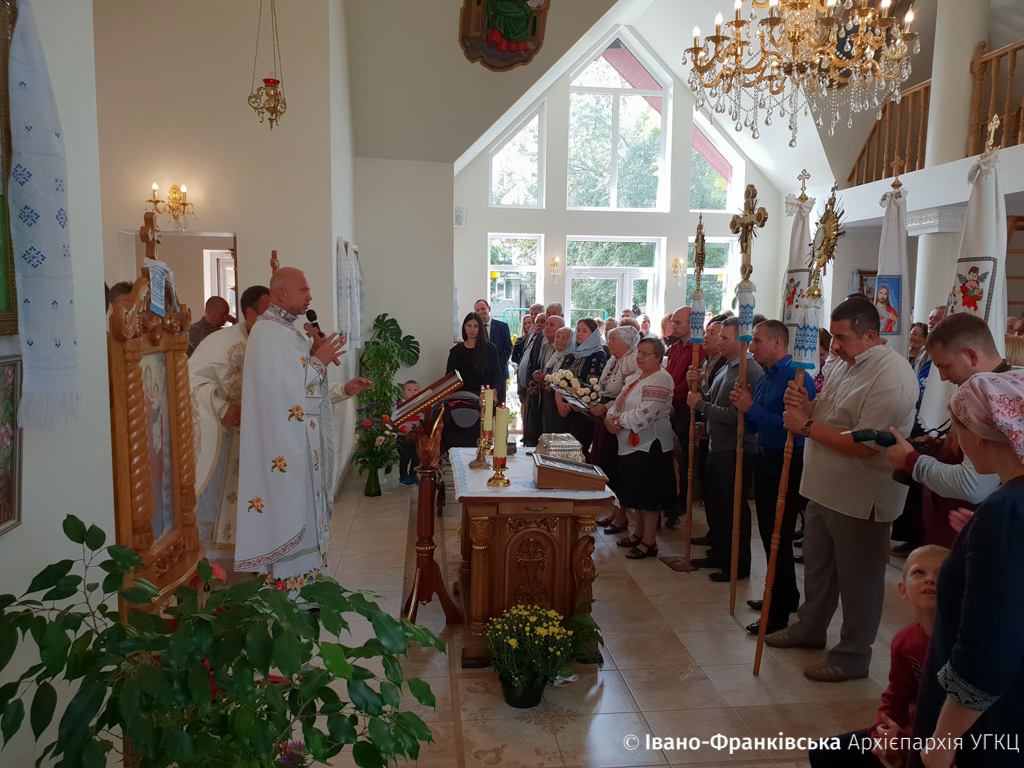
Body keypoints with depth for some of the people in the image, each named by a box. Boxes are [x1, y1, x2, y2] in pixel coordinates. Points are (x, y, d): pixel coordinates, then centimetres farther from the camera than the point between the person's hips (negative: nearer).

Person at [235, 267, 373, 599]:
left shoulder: (287, 330, 15)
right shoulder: (269, 333, -16)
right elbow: (288, 390, -23)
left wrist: (344, 389, 11)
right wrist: (319, 360, -12)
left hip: (302, 442, 10)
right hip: (285, 445, -10)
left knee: (303, 507, 16)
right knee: (291, 511, -1)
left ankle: (299, 578, 28)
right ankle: (290, 584, 11)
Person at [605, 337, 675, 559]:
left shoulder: (661, 379, -15)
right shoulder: (637, 376, 14)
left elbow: (646, 413, -24)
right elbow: (620, 402, 13)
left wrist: (618, 421, -16)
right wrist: (610, 418, -8)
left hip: (650, 445, -9)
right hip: (632, 443, 9)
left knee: (648, 492, -2)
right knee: (636, 490, 16)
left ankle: (649, 542, 8)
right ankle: (639, 533, 30)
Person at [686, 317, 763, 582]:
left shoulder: (751, 373, -19)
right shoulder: (726, 369, 11)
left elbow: (736, 416, -26)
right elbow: (711, 402, 14)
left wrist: (700, 404, -17)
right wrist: (696, 386, -3)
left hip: (736, 451, -9)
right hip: (717, 447, 9)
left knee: (735, 510, 4)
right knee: (714, 504, 20)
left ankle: (739, 565, 19)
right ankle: (719, 553, 36)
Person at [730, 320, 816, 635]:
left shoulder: (796, 377, -17)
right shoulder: (764, 378, 11)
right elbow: (753, 427, 16)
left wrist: (752, 408, -22)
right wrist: (742, 406, -3)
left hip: (787, 465, -9)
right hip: (765, 460, 9)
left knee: (778, 538, -1)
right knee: (769, 534, 18)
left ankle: (780, 613, 11)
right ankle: (785, 597, 35)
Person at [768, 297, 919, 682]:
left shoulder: (891, 376, -22)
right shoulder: (842, 364, 7)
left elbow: (865, 445, -28)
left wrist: (806, 426, -21)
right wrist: (806, 407, -7)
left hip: (859, 498, -9)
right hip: (824, 488, 9)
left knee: (858, 578, 8)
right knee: (816, 566, 22)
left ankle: (852, 657, 24)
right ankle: (810, 628, 42)